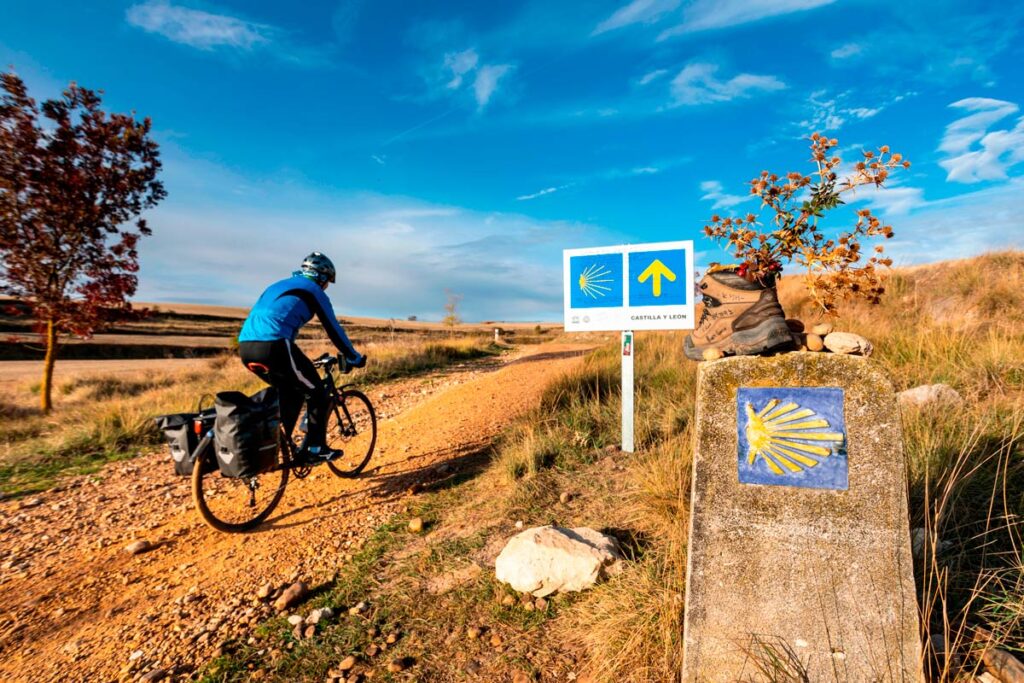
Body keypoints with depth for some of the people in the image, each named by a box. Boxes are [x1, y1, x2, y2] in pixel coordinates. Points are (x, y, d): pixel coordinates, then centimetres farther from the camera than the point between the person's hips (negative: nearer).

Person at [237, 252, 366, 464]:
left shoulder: (280, 285, 32)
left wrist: (297, 361, 49)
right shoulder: (313, 291, 9)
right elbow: (334, 329, 10)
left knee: (291, 392, 26)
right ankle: (314, 450, 12)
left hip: (246, 346, 8)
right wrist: (355, 358, 22)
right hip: (272, 346, -8)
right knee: (316, 392, 9)